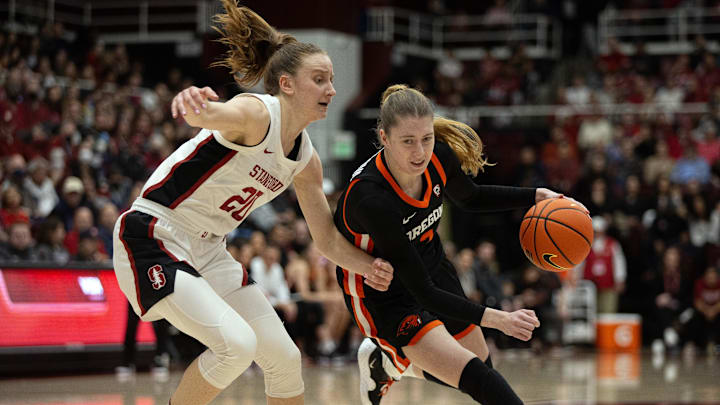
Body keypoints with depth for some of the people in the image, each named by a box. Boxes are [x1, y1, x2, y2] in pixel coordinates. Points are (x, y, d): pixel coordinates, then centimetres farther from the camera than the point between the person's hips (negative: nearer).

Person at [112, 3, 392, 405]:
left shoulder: (306, 159, 5)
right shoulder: (257, 114, -20)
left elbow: (328, 238, 12)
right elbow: (210, 115, -44)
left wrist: (369, 266, -8)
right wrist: (195, 103, -69)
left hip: (208, 250, 9)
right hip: (154, 237, -9)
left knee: (284, 357, 7)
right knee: (236, 343, -26)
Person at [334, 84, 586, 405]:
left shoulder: (438, 156, -19)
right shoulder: (369, 198, -37)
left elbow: (470, 198, 7)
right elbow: (422, 293, -34)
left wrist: (536, 196, -6)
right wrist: (496, 319, -41)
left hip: (432, 267, 7)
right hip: (383, 296, -7)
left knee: (481, 365, 23)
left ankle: (386, 362, 43)